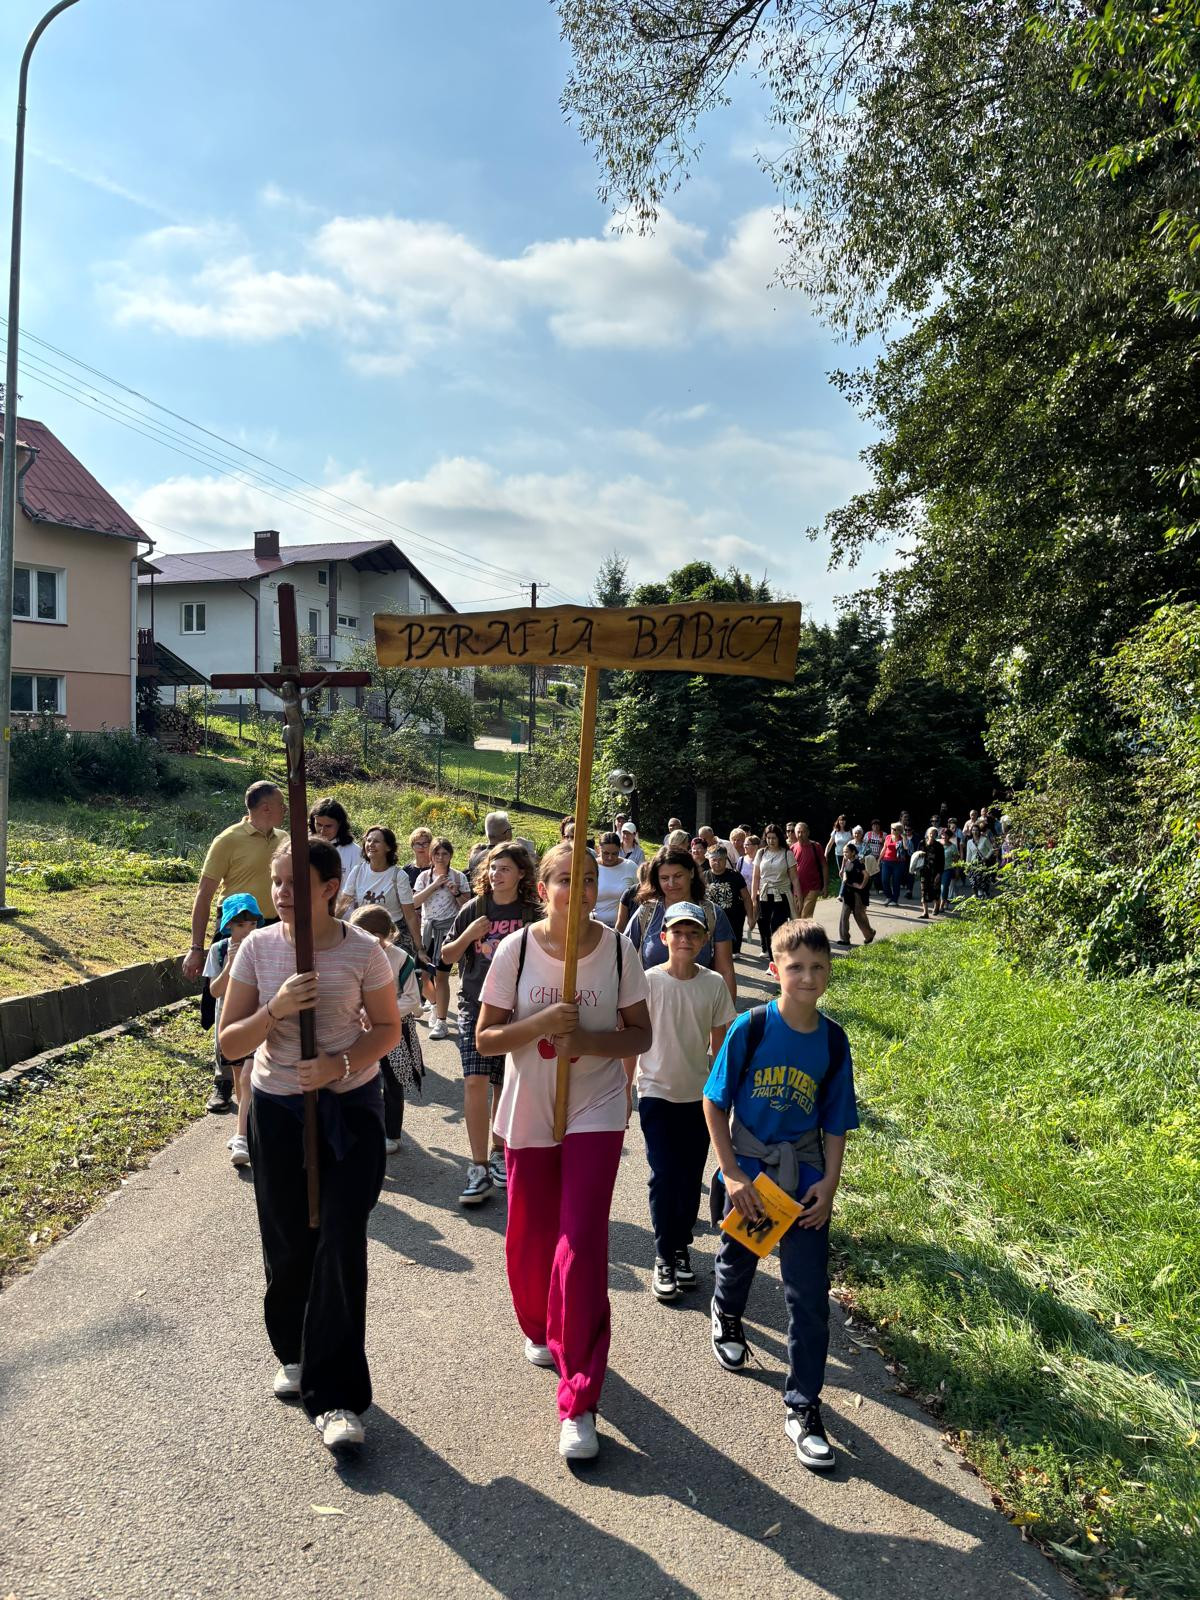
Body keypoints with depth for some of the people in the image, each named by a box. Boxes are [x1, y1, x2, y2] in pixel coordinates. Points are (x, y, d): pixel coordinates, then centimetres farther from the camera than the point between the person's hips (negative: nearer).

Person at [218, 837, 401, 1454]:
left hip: (349, 1109, -2)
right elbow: (230, 1043, -5)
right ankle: (294, 1354, 40)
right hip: (276, 1109, 2)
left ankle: (335, 1398, 5)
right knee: (287, 1244, 12)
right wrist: (276, 1009, -24)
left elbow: (388, 1028, -1)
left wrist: (342, 1063, -19)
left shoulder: (362, 951, -11)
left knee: (341, 1246, -6)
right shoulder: (258, 947, -6)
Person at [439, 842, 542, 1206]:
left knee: (504, 1086, 10)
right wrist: (468, 936, -11)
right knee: (475, 1081, -12)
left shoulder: (532, 915, -1)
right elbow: (447, 956, 5)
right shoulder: (474, 909, 1)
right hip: (475, 1004, 0)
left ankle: (497, 1153, 31)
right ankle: (478, 1168, -6)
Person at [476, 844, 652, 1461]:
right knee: (529, 1241, 15)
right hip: (529, 1115, 1)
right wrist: (539, 1024, -23)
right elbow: (485, 1038, -5)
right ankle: (539, 1331, 47)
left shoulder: (618, 950, -8)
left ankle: (579, 1403, 4)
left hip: (596, 1114, -1)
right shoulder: (516, 950, -9)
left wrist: (589, 1041, -19)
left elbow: (641, 1034, -1)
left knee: (581, 1248, -8)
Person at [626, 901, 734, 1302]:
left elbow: (720, 1043, 6)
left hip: (699, 1095, 2)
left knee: (690, 1178, 10)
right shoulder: (648, 981, -10)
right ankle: (664, 1258, 11)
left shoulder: (714, 985, -3)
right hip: (657, 1093, -2)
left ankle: (681, 1246, 27)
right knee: (664, 1177, -3)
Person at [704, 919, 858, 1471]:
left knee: (809, 1295, 0)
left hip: (804, 1176, 1)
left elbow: (836, 1121, 3)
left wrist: (829, 1183, -7)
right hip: (748, 1169, -1)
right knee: (738, 1258, 21)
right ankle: (726, 1315, 55)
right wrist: (731, 1173, -11)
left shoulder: (833, 1040, -6)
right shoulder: (751, 1028, -14)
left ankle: (803, 1408, 14)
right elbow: (715, 1102, -9)